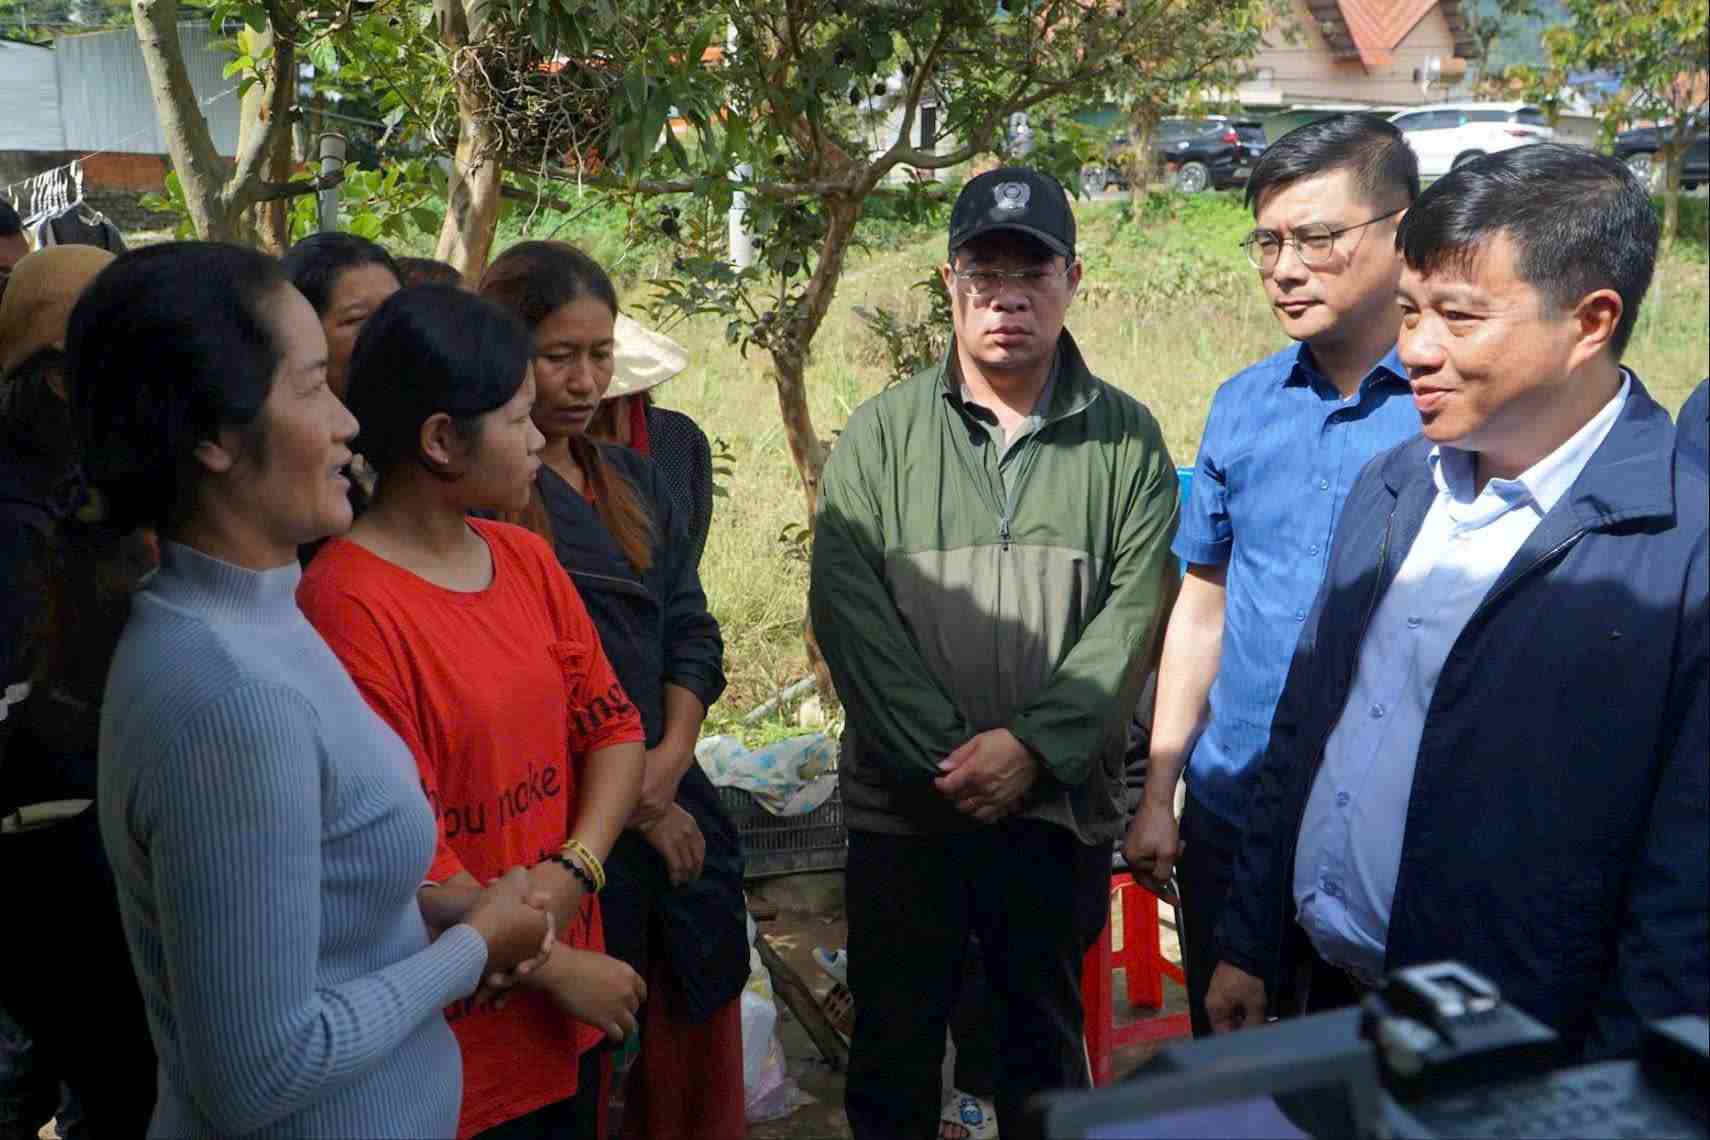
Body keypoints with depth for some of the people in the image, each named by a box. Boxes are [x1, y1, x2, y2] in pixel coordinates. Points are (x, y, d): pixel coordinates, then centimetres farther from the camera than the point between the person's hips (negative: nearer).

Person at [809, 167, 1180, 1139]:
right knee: (894, 1040, 13)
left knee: (1047, 1040, 17)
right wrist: (941, 753, -15)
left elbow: (1135, 611, -6)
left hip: (1062, 806, 0)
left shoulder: (1127, 439, 1)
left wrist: (1031, 745, -17)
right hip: (902, 806, 0)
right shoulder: (882, 432, 0)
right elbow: (847, 607, -8)